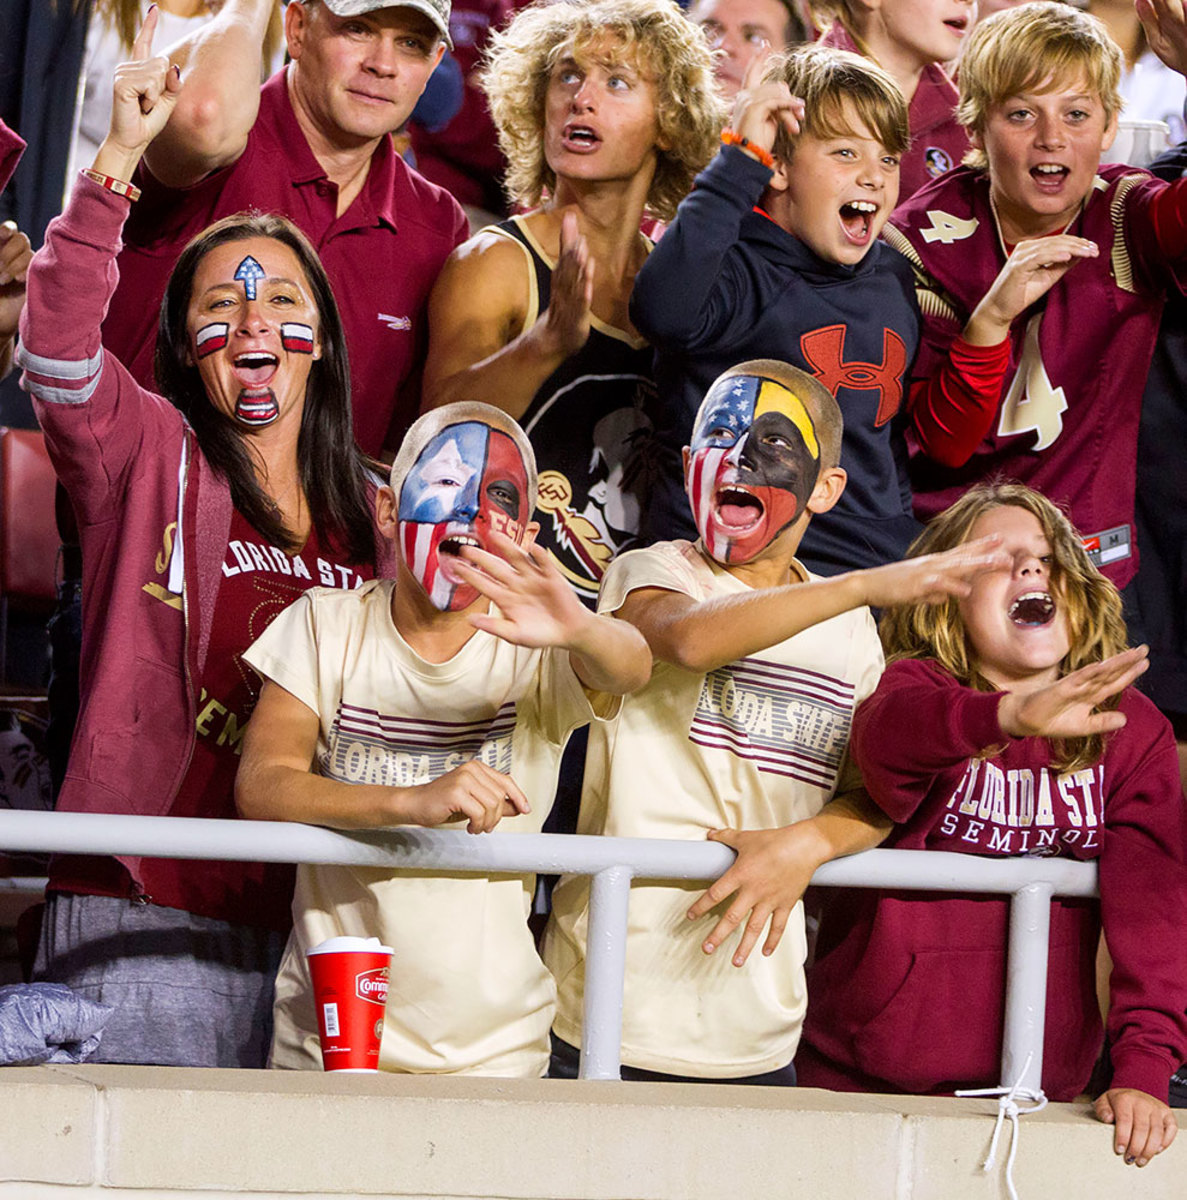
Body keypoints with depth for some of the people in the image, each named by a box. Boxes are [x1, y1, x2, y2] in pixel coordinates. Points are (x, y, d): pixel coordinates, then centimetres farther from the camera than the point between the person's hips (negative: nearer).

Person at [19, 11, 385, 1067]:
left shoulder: (371, 516, 17)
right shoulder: (149, 454, 4)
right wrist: (120, 157, -22)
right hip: (140, 906, -4)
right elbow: (58, 349, -15)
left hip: (293, 925, 4)